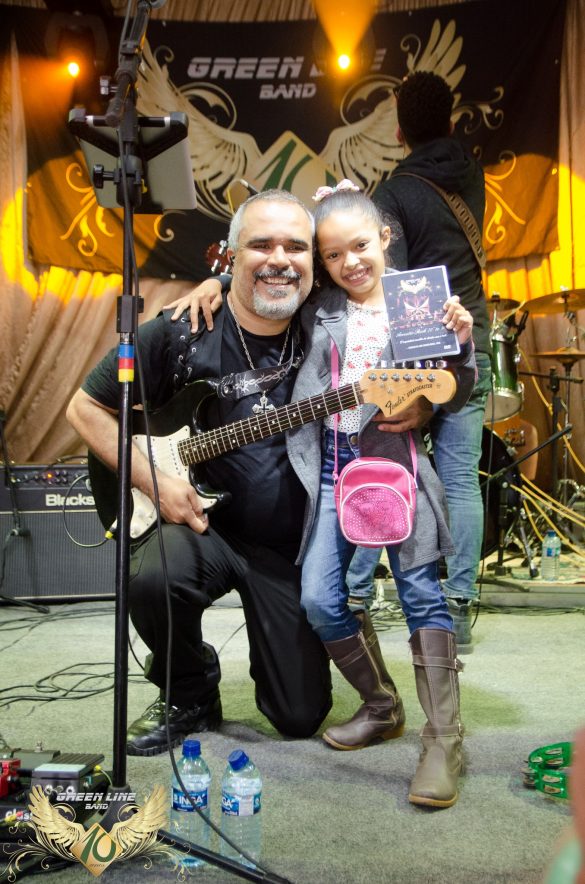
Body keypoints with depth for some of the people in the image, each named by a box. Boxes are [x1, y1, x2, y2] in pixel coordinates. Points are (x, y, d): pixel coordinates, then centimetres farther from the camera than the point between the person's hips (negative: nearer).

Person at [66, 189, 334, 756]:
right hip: (198, 521, -1)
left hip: (292, 546, 2)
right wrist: (154, 481, -13)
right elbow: (86, 406, -3)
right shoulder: (181, 333, -11)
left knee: (301, 715, 0)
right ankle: (189, 696, -3)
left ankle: (272, 651, 37)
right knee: (154, 578, -36)